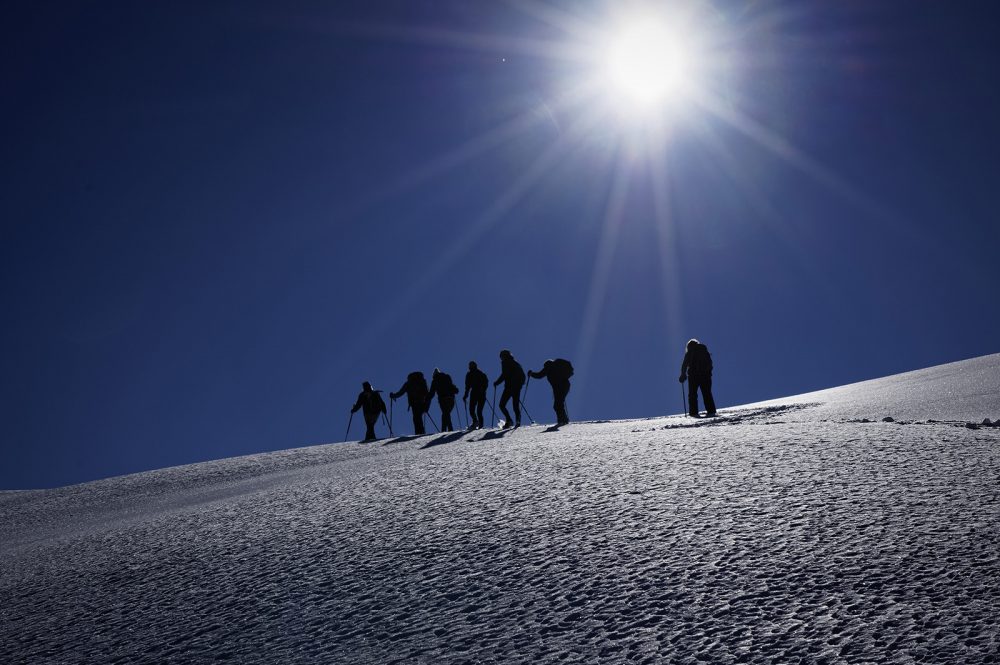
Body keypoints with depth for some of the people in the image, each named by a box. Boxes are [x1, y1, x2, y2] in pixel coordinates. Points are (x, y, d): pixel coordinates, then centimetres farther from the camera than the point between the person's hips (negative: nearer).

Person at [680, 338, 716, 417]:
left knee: (692, 394, 1)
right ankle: (711, 411, 2)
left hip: (693, 376, -3)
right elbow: (710, 363, 15)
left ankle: (693, 412, -8)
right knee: (707, 393, 9)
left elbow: (684, 364, -2)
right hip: (705, 375, 3)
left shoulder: (689, 353, 3)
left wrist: (683, 375, 4)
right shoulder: (704, 350, 13)